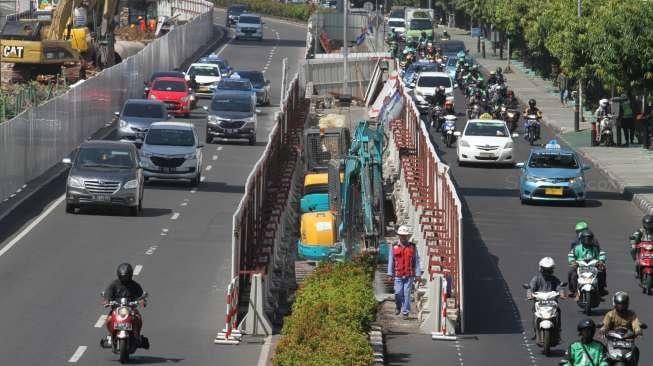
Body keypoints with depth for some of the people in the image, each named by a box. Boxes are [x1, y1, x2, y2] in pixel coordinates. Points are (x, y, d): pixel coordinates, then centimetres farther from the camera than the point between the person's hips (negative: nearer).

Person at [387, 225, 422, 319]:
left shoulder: (413, 247, 5)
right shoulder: (394, 247, 6)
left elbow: (417, 261, 6)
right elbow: (390, 261, 8)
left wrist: (418, 274, 1)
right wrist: (390, 274, 3)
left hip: (409, 275, 0)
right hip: (398, 275, 0)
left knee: (407, 293, -2)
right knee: (398, 293, -5)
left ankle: (405, 312, 5)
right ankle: (398, 306, 23)